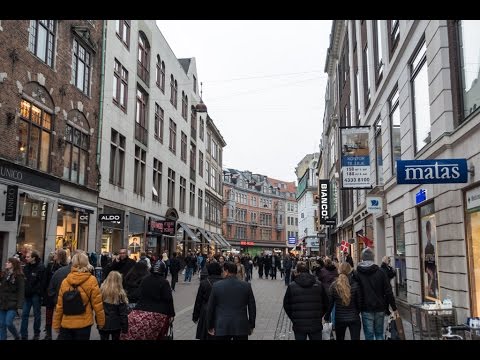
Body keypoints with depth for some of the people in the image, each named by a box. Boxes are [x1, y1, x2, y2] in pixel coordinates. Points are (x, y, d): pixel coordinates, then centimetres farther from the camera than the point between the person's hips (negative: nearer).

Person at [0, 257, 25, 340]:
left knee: (8, 323, -8)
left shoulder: (19, 276, -7)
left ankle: (17, 337, 15)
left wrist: (19, 305, -19)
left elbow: (21, 291, -12)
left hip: (12, 304, -6)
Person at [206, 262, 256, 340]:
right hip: (241, 327, 1)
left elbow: (210, 308, 1)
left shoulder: (216, 286, -4)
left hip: (221, 328, -1)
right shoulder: (246, 286, -2)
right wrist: (251, 325, 14)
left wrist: (210, 326, 11)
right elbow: (252, 307, 4)